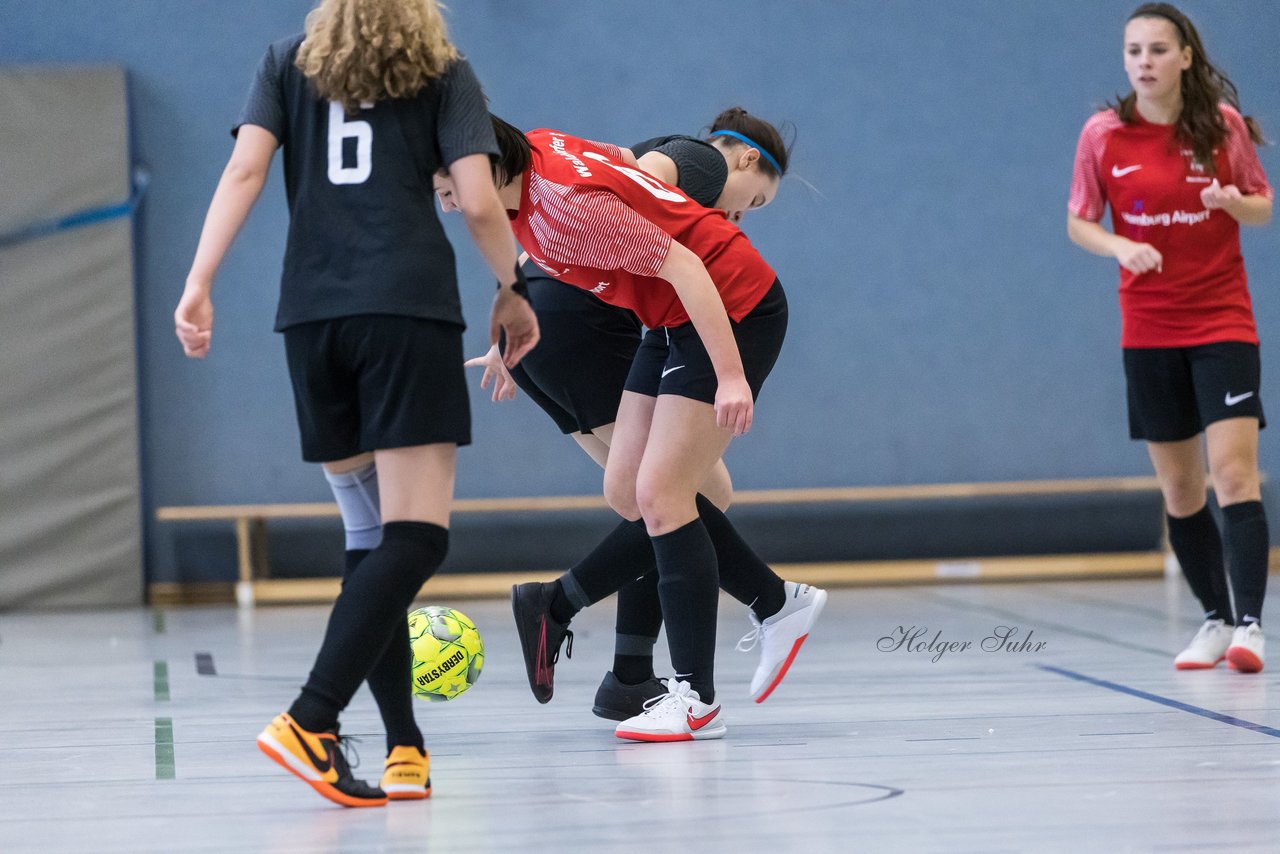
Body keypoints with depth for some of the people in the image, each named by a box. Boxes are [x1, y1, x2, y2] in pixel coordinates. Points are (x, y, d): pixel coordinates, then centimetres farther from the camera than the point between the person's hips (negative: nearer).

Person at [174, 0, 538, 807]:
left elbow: (246, 170, 3)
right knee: (415, 535, -9)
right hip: (410, 311, -4)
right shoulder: (445, 74, 11)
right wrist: (512, 290, 16)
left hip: (311, 316, 4)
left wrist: (199, 283, -2)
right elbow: (479, 201, 1)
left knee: (370, 534, 13)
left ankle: (406, 748, 7)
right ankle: (312, 722, -27)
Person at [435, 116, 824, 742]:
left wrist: (731, 377, -27)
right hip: (675, 321, 10)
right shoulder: (529, 157, -3)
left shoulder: (568, 199, -28)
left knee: (659, 495, -14)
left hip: (733, 310, -10)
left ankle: (695, 699, -9)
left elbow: (681, 266, -26)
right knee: (626, 495, 8)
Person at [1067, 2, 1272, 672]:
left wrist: (1235, 202, -18)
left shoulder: (1223, 123, -4)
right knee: (1179, 488, 8)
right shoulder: (1103, 135, -3)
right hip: (1148, 331, 2)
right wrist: (1122, 247, -15)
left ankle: (1249, 625, -18)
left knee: (1234, 471, -15)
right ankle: (1215, 619, 21)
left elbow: (1262, 208, 5)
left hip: (1222, 321, -2)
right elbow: (1078, 222, 5)